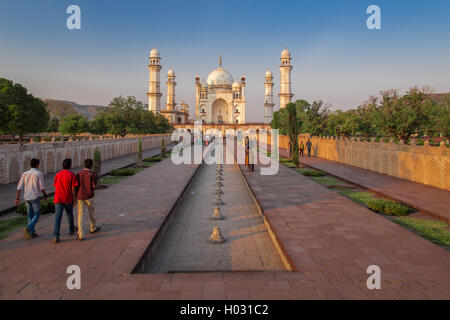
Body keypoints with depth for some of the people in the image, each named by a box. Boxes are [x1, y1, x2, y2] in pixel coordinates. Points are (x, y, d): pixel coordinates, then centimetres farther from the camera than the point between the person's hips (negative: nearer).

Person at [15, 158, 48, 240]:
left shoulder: (25, 174, 7)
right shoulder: (39, 173, -8)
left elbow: (19, 187, 2)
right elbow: (42, 187, -10)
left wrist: (17, 199, 2)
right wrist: (45, 195, 8)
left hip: (27, 198, 5)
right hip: (35, 197, -5)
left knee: (30, 215, 14)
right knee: (37, 214, 5)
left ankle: (32, 233, 15)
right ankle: (28, 229, -16)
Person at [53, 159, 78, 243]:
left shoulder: (57, 175, 3)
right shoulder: (72, 175, -9)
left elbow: (55, 187, 10)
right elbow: (73, 189, -11)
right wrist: (74, 199, -2)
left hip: (58, 199, 2)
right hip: (68, 199, -1)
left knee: (58, 217, -3)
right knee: (70, 214, 21)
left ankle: (56, 236, -13)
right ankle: (71, 230, 41)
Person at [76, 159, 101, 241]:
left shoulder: (79, 174, 5)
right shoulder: (93, 174, -7)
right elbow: (94, 186, -10)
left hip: (80, 196, 3)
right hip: (89, 196, -3)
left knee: (81, 215, 0)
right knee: (92, 212, 20)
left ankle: (81, 235, -7)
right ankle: (93, 228, 39)